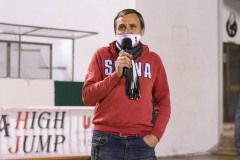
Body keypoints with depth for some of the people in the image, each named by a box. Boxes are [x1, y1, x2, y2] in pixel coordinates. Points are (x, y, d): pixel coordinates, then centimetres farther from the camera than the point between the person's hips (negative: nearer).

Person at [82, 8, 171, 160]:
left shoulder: (153, 59, 9)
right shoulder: (102, 55, 5)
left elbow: (163, 101, 9)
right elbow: (87, 96, -2)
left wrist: (156, 134, -3)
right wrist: (116, 74, -12)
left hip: (142, 141, 1)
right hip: (107, 140, -1)